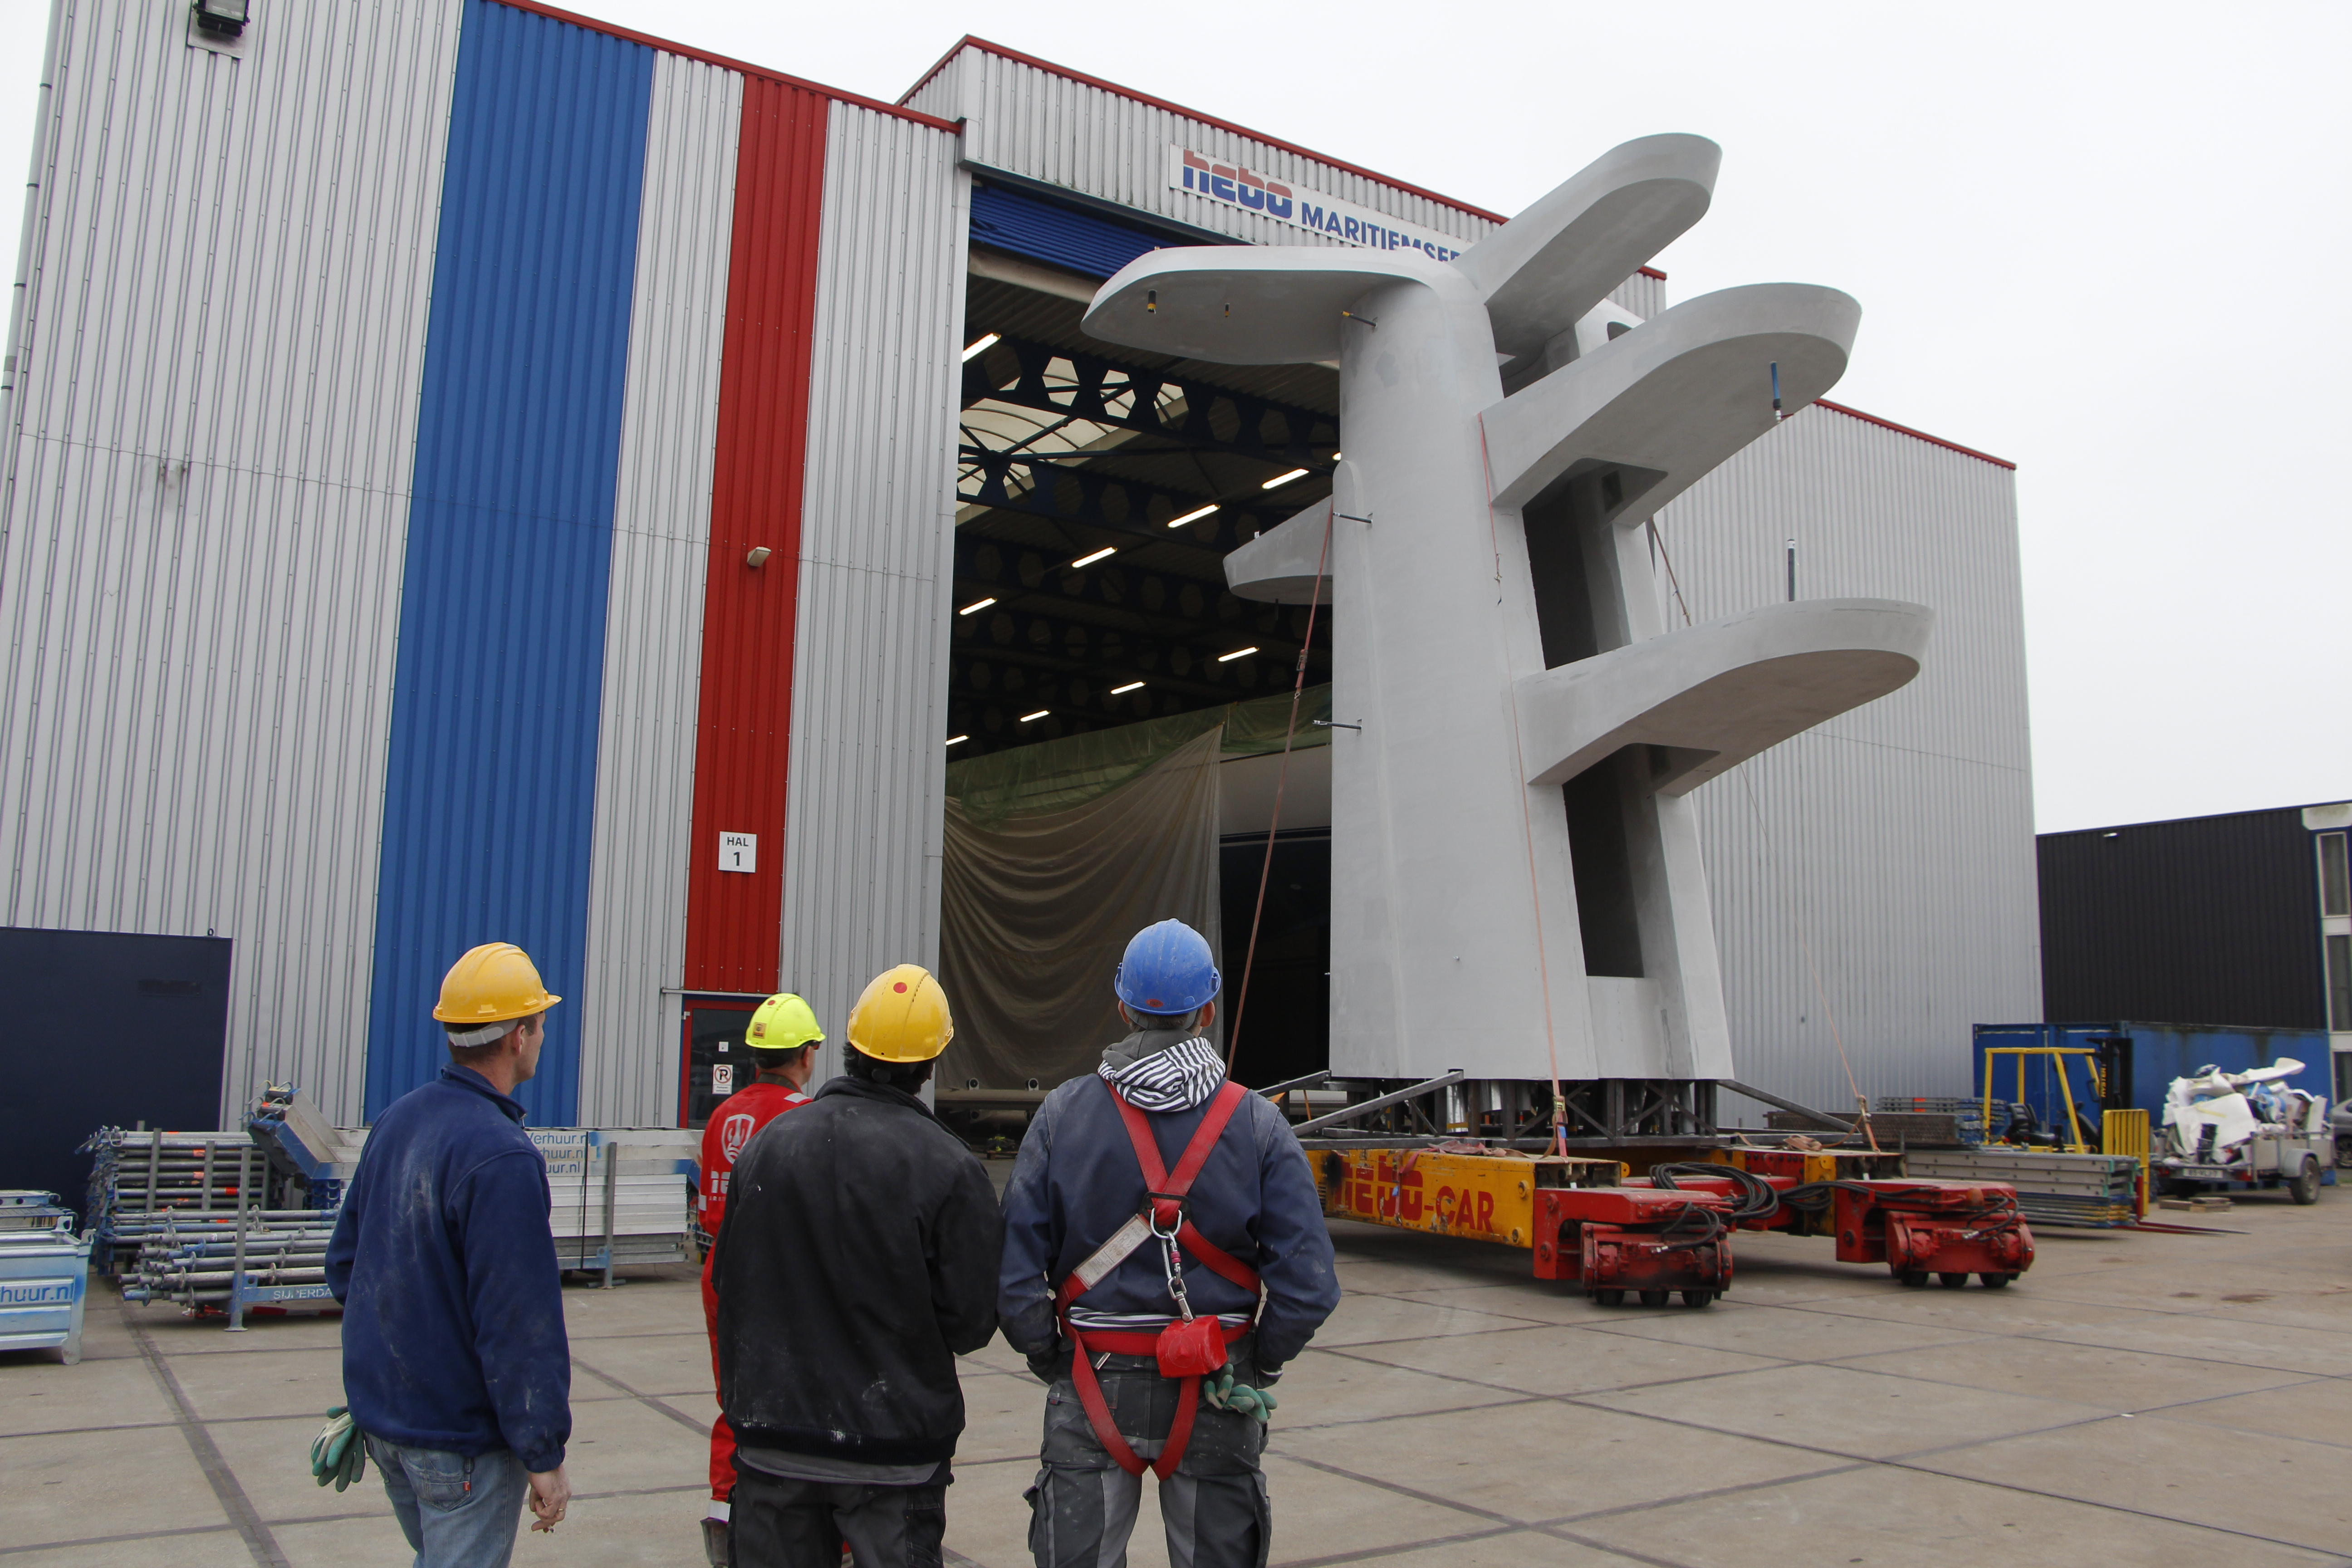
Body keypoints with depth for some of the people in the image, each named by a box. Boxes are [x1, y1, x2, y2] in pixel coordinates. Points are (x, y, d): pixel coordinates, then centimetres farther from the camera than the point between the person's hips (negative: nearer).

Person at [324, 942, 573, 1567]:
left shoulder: (395, 1120, 2)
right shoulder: (502, 1157, -25)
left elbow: (345, 1258, 12)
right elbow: (521, 1322, -24)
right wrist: (544, 1456, -17)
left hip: (380, 1409, 9)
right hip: (461, 1435, -8)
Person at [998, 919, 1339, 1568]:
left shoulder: (1063, 1113, -7)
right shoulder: (1257, 1123, -8)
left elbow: (1014, 1276, -10)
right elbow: (1307, 1287, -13)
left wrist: (1055, 1367, 3)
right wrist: (1259, 1367, 2)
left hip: (1094, 1388, 0)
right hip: (1215, 1396, 0)